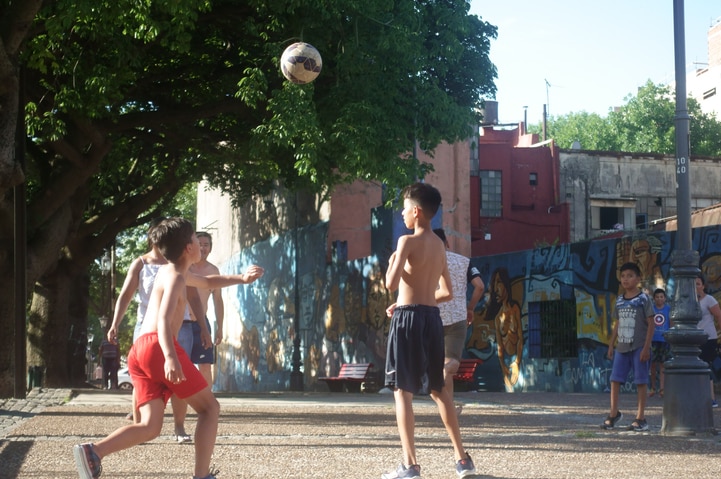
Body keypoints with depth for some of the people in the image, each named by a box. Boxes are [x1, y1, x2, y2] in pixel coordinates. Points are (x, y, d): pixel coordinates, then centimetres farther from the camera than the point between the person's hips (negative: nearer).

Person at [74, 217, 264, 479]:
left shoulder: (171, 271, 27)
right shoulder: (175, 276, -3)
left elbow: (208, 282, 47)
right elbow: (164, 319, -20)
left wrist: (241, 278, 38)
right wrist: (170, 357, -34)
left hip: (138, 352, 9)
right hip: (156, 346, -9)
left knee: (150, 427, 0)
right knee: (209, 407, 3)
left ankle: (93, 451, -23)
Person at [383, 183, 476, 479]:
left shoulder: (408, 241, -9)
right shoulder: (439, 246, 14)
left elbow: (391, 284, -18)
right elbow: (447, 293, 20)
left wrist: (391, 262, 2)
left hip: (409, 319, -7)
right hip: (432, 318, 7)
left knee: (402, 390, -3)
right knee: (438, 389, 16)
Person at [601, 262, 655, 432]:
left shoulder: (643, 299, -5)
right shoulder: (619, 300, 10)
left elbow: (651, 324, -7)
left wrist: (646, 347, -13)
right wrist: (611, 345, 13)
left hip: (639, 347, -5)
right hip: (622, 347, 5)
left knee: (641, 381, 1)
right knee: (615, 379, 3)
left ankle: (640, 418, 6)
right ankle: (614, 413, 15)